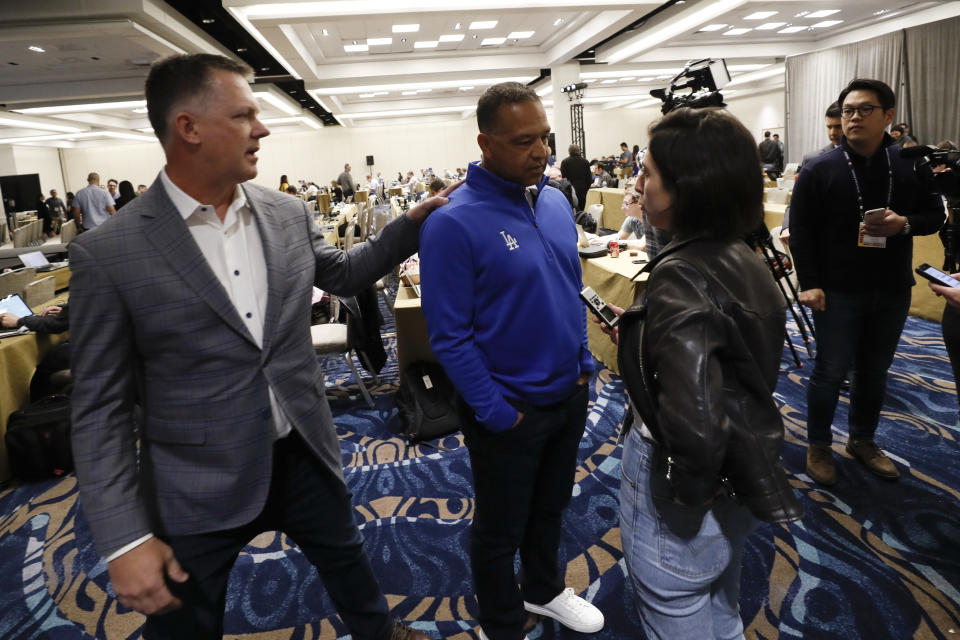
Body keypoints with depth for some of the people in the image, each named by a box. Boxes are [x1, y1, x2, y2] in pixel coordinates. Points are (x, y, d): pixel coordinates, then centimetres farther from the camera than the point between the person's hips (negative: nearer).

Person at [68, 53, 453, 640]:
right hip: (198, 487, -3)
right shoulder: (107, 253, -15)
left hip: (304, 455, 4)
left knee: (346, 558, 26)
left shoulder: (289, 214, -3)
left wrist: (413, 223, 5)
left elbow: (341, 274, 16)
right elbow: (100, 407, -10)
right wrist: (124, 539, -12)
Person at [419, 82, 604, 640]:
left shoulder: (557, 201, 0)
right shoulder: (453, 223, -21)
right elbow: (449, 337, -19)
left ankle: (544, 590, 53)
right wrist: (497, 413, -17)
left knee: (551, 508, 27)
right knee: (501, 530, 17)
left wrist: (584, 363, 6)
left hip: (570, 394, 6)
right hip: (509, 411, -6)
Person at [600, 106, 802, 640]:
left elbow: (695, 423, -37)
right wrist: (637, 335, 9)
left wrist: (691, 490, -18)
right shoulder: (742, 259, -1)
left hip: (684, 494, -8)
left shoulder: (679, 277, -28)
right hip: (739, 482, 8)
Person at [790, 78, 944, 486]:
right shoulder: (819, 169, -6)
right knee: (830, 372, 4)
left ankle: (862, 440, 32)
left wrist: (905, 223, -15)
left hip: (892, 291, 3)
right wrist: (809, 282, -14)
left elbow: (935, 215, 8)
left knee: (874, 371, 14)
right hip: (838, 291, -3)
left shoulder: (911, 166, 2)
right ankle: (819, 447, 20)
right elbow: (801, 230, -6)